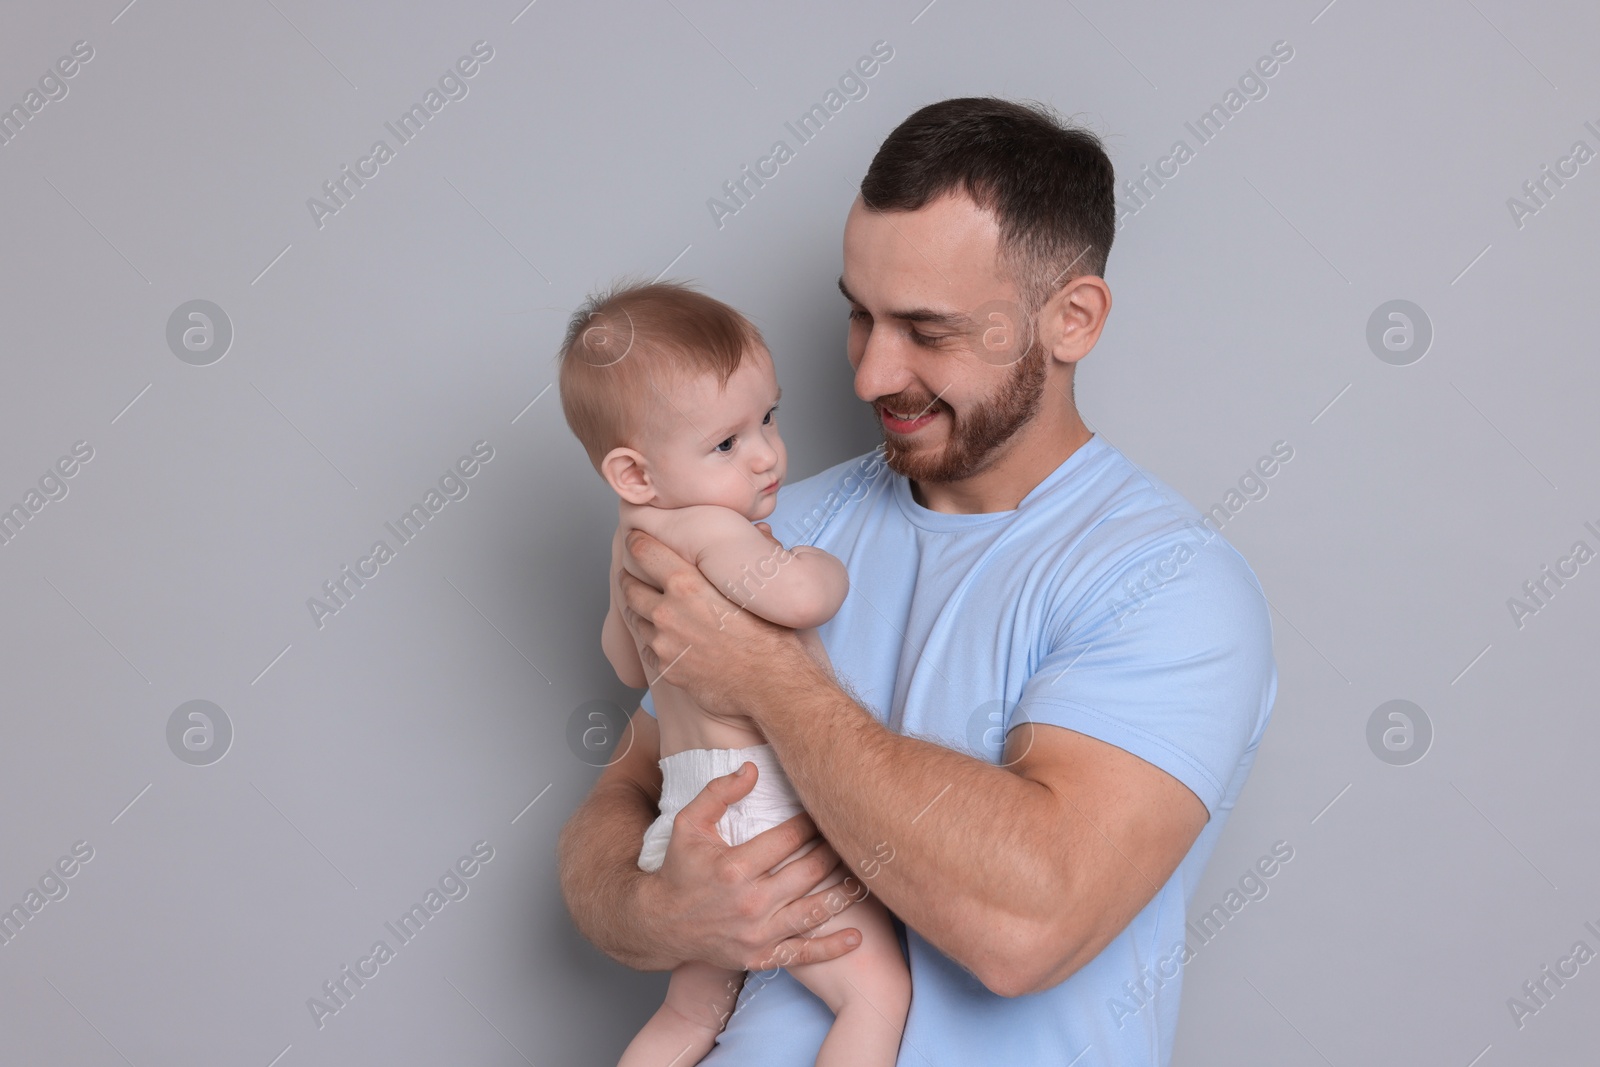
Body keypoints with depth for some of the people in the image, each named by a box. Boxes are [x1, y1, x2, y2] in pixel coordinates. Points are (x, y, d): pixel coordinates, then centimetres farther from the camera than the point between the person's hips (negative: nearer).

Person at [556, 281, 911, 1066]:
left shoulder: (634, 541, 14)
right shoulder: (710, 530, -17)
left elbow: (626, 662, 29)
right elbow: (797, 596, -36)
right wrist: (825, 566, -14)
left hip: (688, 820, 10)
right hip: (763, 813, -10)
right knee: (876, 989, -9)